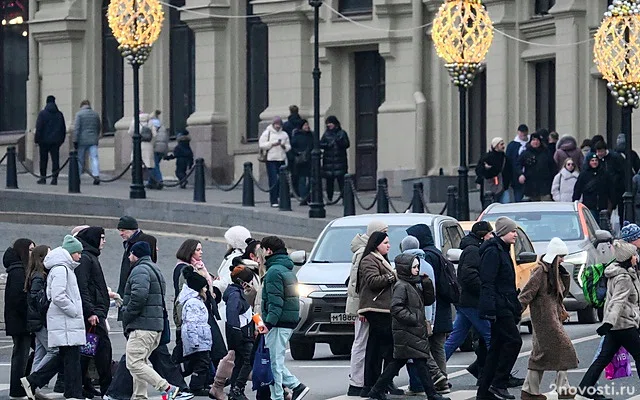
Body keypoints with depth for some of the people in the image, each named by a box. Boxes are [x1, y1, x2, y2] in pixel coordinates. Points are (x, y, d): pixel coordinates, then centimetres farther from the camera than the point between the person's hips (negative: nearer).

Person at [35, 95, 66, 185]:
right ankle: (54, 178, -5)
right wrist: (62, 140, 18)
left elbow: (39, 128, -9)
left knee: (43, 160, 7)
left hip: (44, 140, -3)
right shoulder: (59, 114, 6)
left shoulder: (42, 114, -6)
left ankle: (43, 177, 10)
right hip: (56, 141, 3)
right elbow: (63, 128, 11)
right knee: (55, 160, 1)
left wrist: (37, 140, -5)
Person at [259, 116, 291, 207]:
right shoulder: (267, 133, 4)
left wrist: (284, 146, -4)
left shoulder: (284, 134, 16)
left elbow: (289, 147, 18)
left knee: (282, 179, 2)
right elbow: (262, 145, -3)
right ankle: (273, 201, -9)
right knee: (273, 180, -9)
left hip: (281, 159, 4)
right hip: (271, 159, -4)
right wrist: (272, 144, -13)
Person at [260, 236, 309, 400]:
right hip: (291, 322, 10)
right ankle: (296, 386, 8)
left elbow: (275, 301, -19)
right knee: (276, 361, 14)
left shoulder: (274, 271, -12)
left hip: (279, 324, -10)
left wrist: (269, 323, -23)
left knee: (274, 362, -6)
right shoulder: (288, 270, 19)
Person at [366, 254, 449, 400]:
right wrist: (413, 318, -21)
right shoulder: (401, 286, -12)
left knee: (399, 361, 12)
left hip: (415, 332, 10)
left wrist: (427, 284, 5)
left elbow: (429, 300, 18)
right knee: (420, 362, -8)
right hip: (406, 332, -10)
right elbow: (396, 308, -20)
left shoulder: (414, 285, 17)